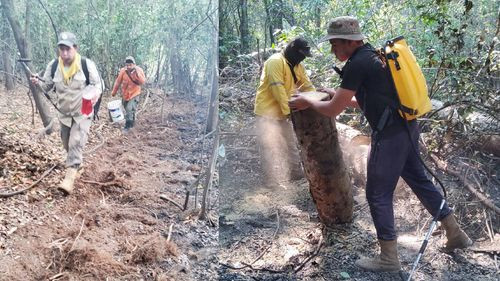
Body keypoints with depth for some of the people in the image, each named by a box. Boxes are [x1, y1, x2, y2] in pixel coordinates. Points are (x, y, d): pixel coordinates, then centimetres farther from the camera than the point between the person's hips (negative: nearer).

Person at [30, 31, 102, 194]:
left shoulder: (87, 65, -15)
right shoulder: (53, 66, -6)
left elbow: (97, 84, -3)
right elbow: (47, 86, 5)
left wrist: (95, 95, -24)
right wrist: (37, 82, -17)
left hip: (83, 112, -5)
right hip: (64, 113, 5)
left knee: (76, 143, -17)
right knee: (67, 144, 16)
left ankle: (70, 178, -20)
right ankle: (77, 166, 42)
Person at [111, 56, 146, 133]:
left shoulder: (139, 70, -15)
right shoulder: (123, 71, -12)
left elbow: (142, 82, -26)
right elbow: (118, 82, -1)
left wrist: (137, 73, -36)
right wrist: (114, 92, 7)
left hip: (134, 94, -3)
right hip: (125, 94, 3)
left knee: (130, 110, -15)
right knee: (127, 109, 18)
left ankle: (127, 126, -3)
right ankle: (131, 123, 39)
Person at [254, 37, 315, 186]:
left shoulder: (297, 66, 10)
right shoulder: (276, 61, -18)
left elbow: (307, 86, 10)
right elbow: (277, 88, -25)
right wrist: (288, 111, -27)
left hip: (282, 113, 9)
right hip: (267, 112, -9)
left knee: (291, 147, 17)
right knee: (271, 151, -7)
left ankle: (298, 179, 29)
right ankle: (275, 185, 0)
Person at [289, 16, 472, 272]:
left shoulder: (357, 64, -16)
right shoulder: (372, 55, 13)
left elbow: (333, 110, -13)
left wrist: (307, 102, 2)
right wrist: (340, 94, 25)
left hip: (389, 136, -9)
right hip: (407, 127, 9)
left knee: (378, 195, 3)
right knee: (419, 181, 20)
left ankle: (389, 258, 14)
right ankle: (455, 234, 31)